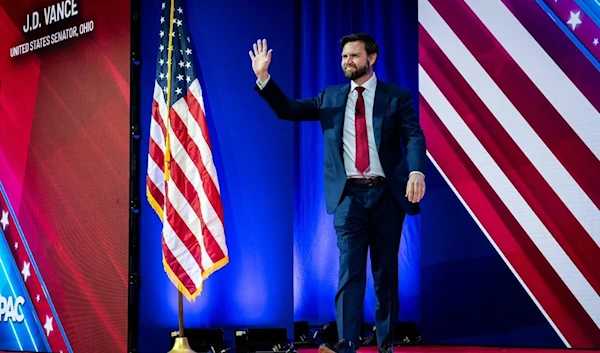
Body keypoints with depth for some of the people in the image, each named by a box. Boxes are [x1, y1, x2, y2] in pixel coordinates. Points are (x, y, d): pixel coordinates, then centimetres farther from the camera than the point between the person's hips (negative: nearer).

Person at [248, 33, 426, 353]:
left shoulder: (397, 97, 4)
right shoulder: (330, 97, 13)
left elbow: (414, 137, -8)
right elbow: (288, 110, 10)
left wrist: (416, 172, -27)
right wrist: (263, 77, -3)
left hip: (386, 193, -1)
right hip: (349, 194, 1)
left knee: (386, 271, 7)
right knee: (350, 270, -8)